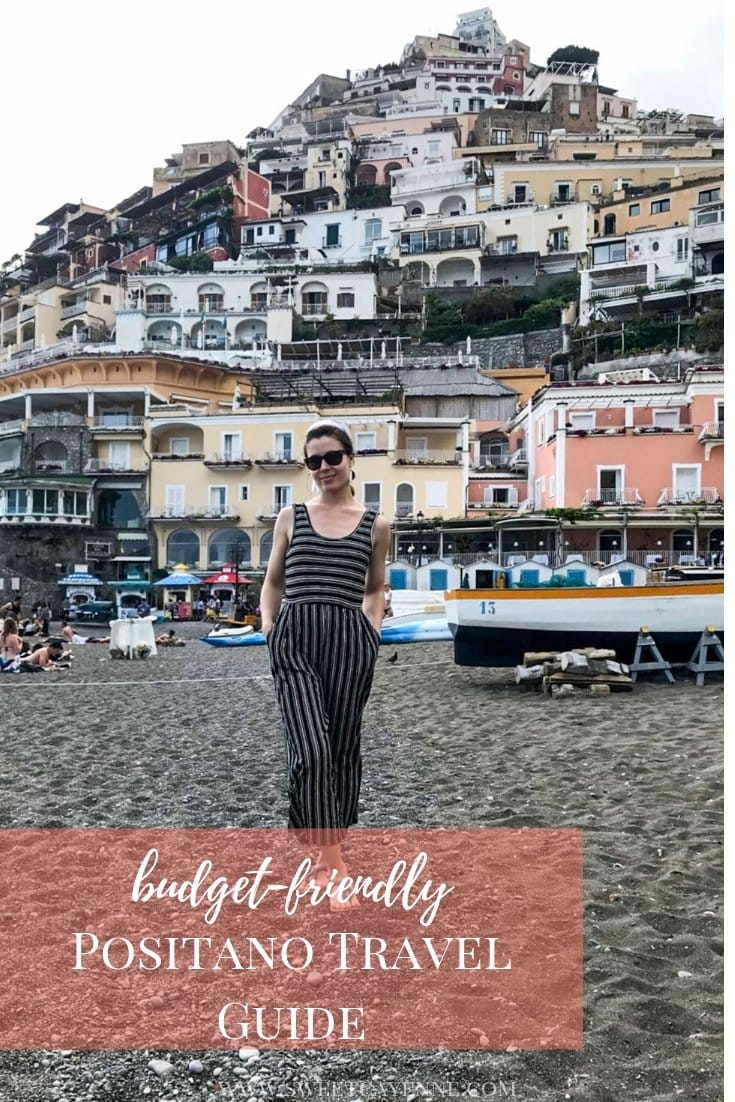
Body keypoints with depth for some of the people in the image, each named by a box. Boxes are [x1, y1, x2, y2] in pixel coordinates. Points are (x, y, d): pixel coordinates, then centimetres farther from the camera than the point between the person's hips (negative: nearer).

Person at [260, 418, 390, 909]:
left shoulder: (375, 524, 9)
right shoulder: (291, 516, 10)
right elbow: (273, 581, 18)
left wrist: (373, 631, 6)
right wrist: (268, 627, 4)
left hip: (350, 640, 1)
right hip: (295, 639, -1)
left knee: (344, 747, 8)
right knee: (310, 749, -13)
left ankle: (331, 847, 27)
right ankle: (332, 862, -6)